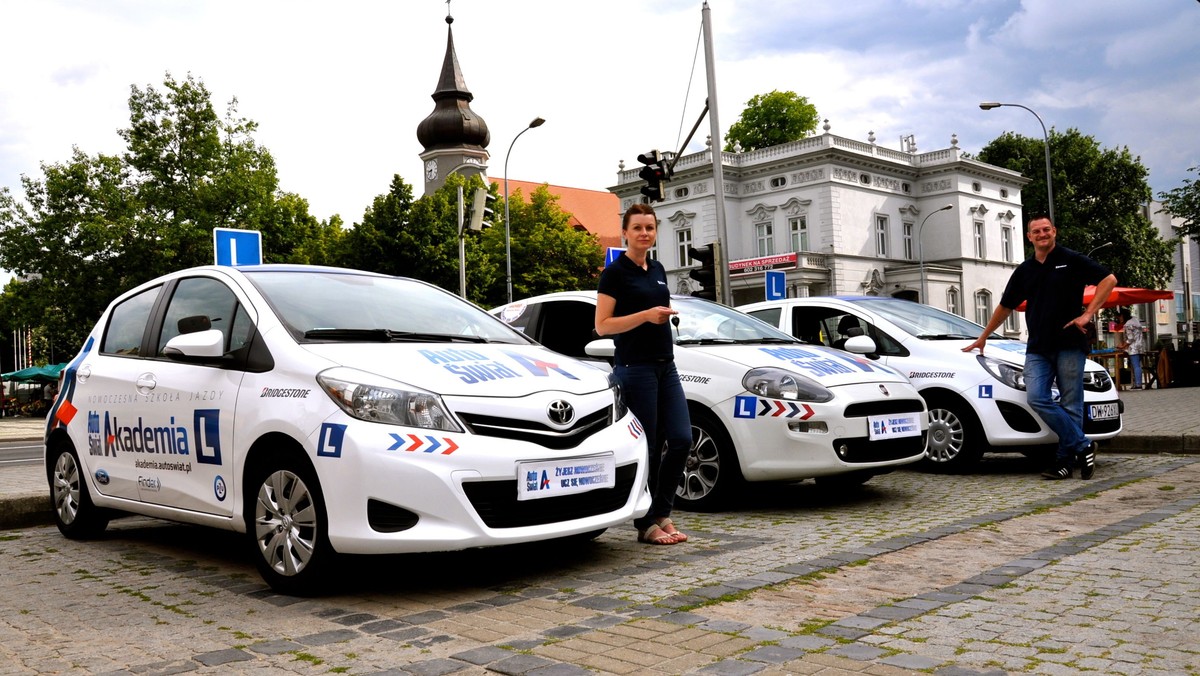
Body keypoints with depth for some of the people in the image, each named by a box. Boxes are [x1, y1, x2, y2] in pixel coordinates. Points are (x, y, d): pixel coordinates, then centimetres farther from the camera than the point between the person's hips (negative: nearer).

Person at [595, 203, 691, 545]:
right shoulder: (615, 272, -7)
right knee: (646, 448, -3)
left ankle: (662, 514, 14)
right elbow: (602, 325, -11)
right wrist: (646, 315, -20)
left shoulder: (658, 270, 15)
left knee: (681, 439, 0)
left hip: (666, 365, 7)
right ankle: (645, 524, 10)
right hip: (635, 368, -7)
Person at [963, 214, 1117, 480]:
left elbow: (1109, 279, -1)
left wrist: (1087, 314, -9)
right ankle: (1083, 446, -4)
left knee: (1070, 404, -2)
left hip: (1069, 345, -4)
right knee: (1037, 398, -12)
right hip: (1037, 349, 4)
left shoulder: (1071, 260, 3)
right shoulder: (1024, 270, 16)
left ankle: (1065, 460, 4)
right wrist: (983, 337, 26)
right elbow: (1005, 307, 24)